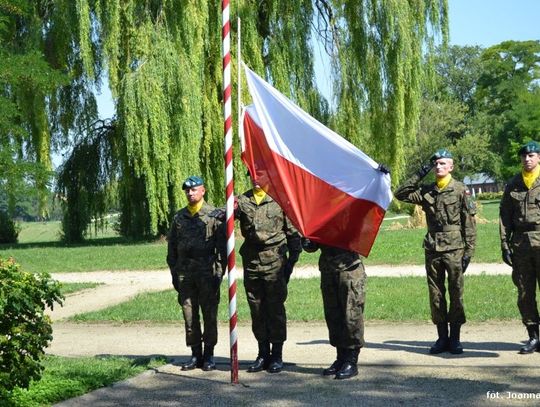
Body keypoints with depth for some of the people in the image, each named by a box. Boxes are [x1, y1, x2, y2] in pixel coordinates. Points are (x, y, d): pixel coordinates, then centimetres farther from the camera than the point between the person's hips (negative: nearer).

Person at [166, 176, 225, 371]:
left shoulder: (214, 215, -1)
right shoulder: (179, 217, 13)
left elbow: (222, 247, -4)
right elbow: (172, 248, 16)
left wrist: (219, 273, -9)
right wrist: (174, 274, 10)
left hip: (207, 273, -4)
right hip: (185, 273, 4)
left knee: (209, 315, 0)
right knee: (189, 316, 5)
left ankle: (209, 355, 8)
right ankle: (195, 355, 13)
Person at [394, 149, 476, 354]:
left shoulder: (461, 190, -2)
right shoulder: (426, 191, 9)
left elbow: (469, 222, -3)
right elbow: (400, 194, 4)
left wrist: (469, 251, -8)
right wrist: (419, 175, -1)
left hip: (454, 248, -4)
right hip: (432, 249, 4)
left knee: (456, 293, 0)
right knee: (435, 294, 6)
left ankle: (455, 338, 8)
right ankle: (442, 337, 15)